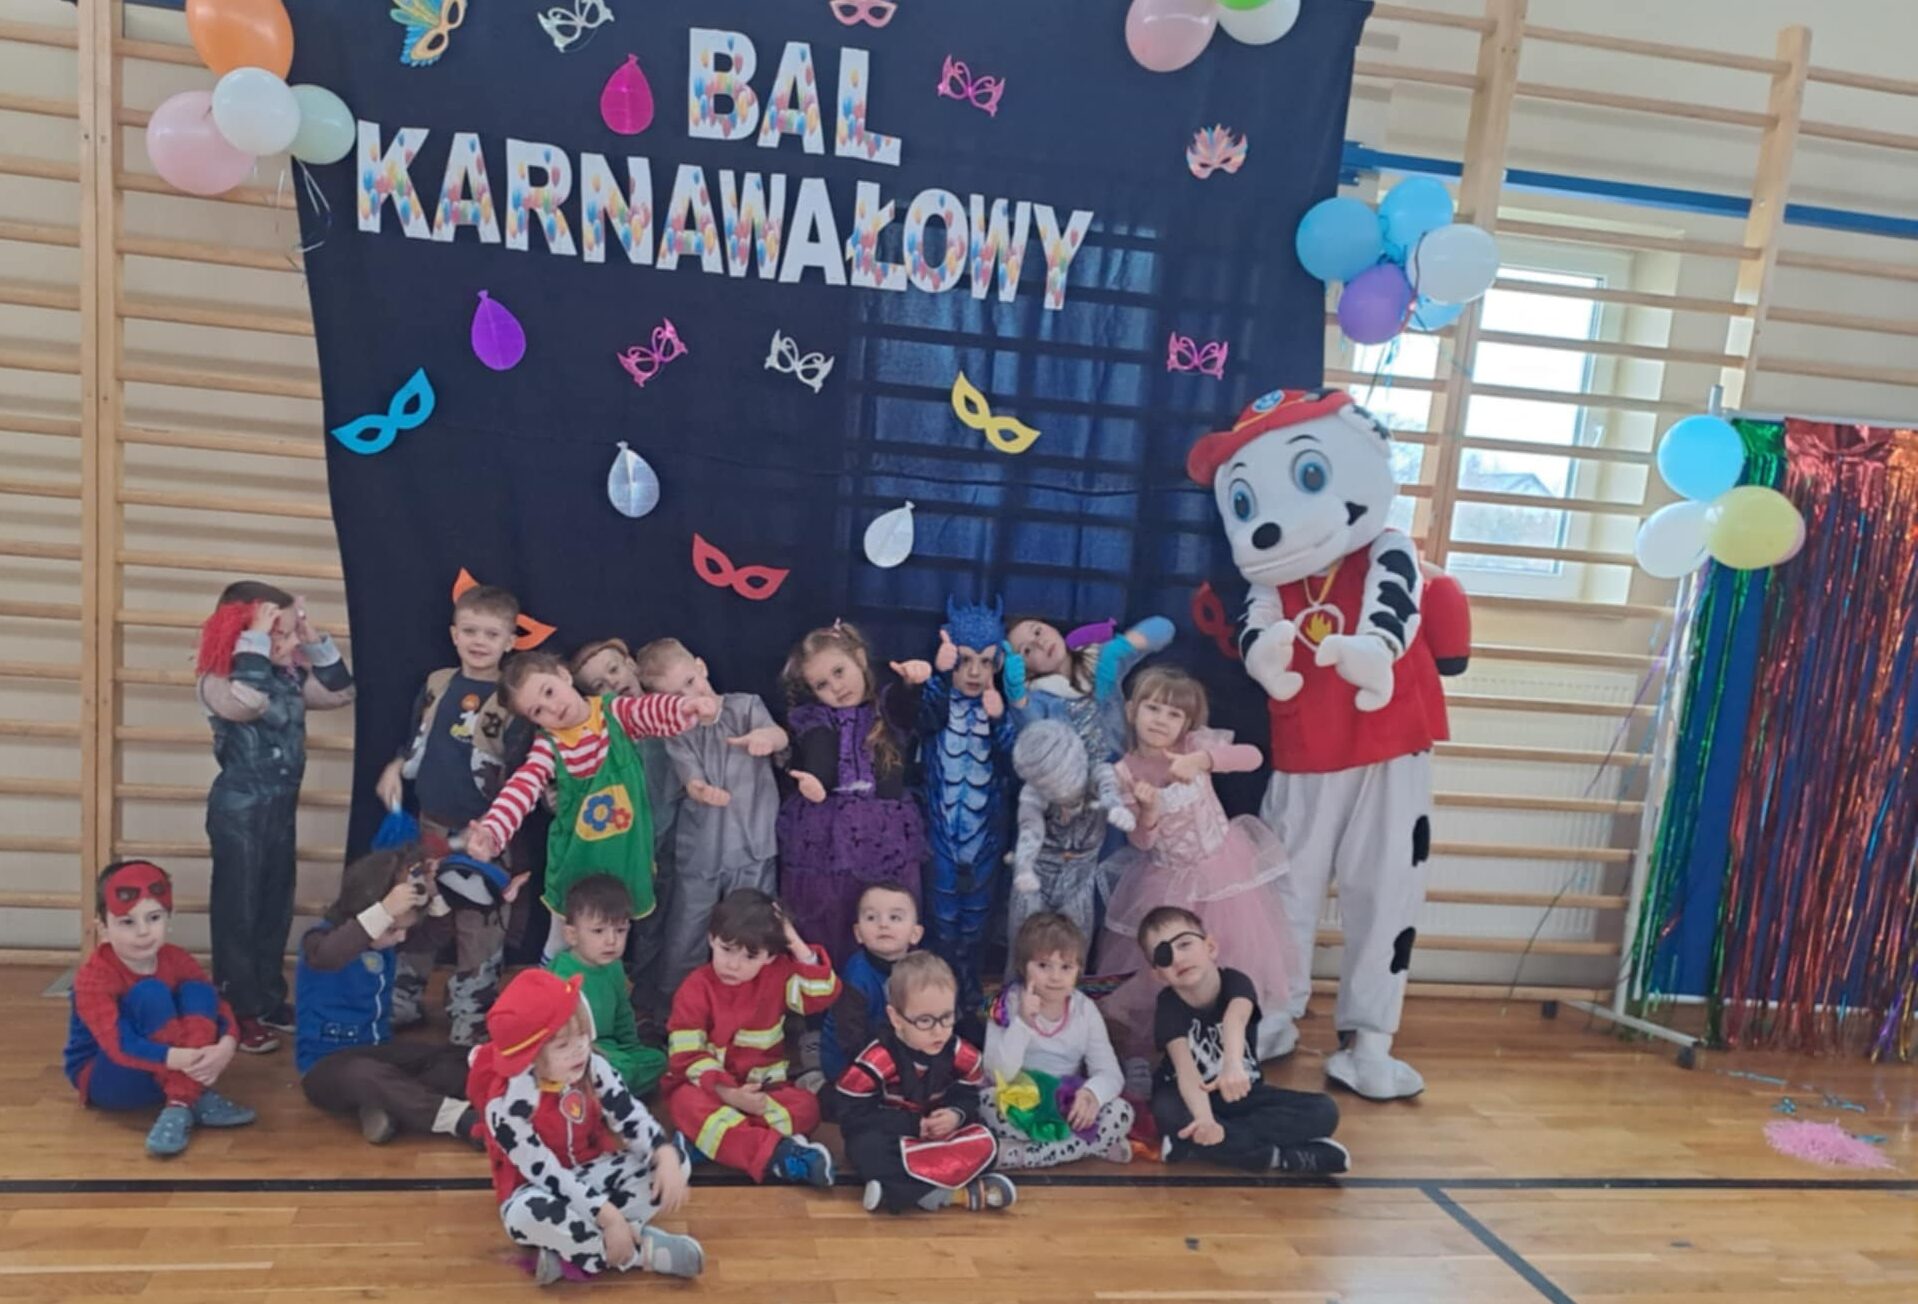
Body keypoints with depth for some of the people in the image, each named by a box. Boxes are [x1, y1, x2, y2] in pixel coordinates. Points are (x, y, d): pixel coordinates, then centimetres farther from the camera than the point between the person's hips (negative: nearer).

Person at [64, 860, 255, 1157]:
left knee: (197, 991, -19)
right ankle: (196, 1100, -30)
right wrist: (176, 1058, -47)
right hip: (104, 1080, -5)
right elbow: (118, 1045, -32)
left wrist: (225, 1046, -31)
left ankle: (181, 1104, -30)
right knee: (150, 994, -28)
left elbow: (220, 1010, -8)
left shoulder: (177, 960, -4)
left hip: (171, 1072, 5)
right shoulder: (94, 976, -21)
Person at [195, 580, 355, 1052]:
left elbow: (341, 691, 11)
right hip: (239, 809, -8)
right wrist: (257, 638, -30)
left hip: (281, 806, 8)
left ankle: (269, 998, 29)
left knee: (276, 908, 16)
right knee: (237, 911, 3)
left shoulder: (290, 677, 5)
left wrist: (315, 640, 0)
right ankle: (238, 1011, 14)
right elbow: (249, 701, -38)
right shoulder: (218, 682, -17)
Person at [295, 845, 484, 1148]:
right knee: (368, 1076, -42)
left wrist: (430, 896, -16)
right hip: (328, 1064, -7)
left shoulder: (387, 942, 4)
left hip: (378, 1051, 7)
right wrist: (384, 911, -51)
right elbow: (329, 956, -41)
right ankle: (463, 1119, -51)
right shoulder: (319, 939, -16)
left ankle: (388, 1108, -35)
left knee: (457, 1061, -13)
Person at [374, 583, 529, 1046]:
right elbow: (416, 740, 16)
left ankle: (470, 1022, 17)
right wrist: (395, 770, 3)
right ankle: (401, 1002, 35)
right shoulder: (437, 683, 3)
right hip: (431, 823, 5)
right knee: (419, 916, 19)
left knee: (479, 929, 4)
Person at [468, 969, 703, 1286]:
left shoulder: (592, 1068, -12)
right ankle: (644, 1250, -27)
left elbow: (630, 1116, -12)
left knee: (675, 1161, -15)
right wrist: (607, 1214, -33)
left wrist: (667, 1157, -31)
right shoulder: (507, 1105, -27)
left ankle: (573, 1250, -24)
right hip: (540, 1191, -5)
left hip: (592, 1173, 5)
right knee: (528, 1213, -40)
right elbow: (546, 1173, -29)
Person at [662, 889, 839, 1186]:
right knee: (687, 1102, -36)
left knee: (805, 1106, -26)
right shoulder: (695, 990, -10)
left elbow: (823, 993, -9)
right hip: (711, 1086, -2)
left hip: (764, 1087, 2)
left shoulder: (778, 975, -1)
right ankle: (774, 1154, -50)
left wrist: (799, 947, -16)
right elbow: (687, 1056, -15)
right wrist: (727, 1092, -28)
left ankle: (708, 1138, -37)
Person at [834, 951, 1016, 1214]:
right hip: (890, 1139, -3)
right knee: (868, 1148, -36)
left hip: (939, 1135, 4)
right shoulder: (876, 1060, -21)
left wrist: (957, 1114, -20)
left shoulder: (959, 1054, -8)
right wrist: (912, 1125, -20)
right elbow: (851, 1115, -19)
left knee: (983, 1143, -21)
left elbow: (969, 1097, 5)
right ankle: (956, 1194, -35)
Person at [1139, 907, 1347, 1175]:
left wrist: (1233, 1064, -68)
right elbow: (1185, 1067, -36)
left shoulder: (1235, 983, -20)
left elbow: (1235, 1018, -44)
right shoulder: (1169, 1005, -20)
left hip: (1240, 1094, 2)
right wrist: (1205, 1119, -56)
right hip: (1189, 1098, -2)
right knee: (1168, 1112, -38)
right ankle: (1278, 1158, -28)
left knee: (1324, 1111, -20)